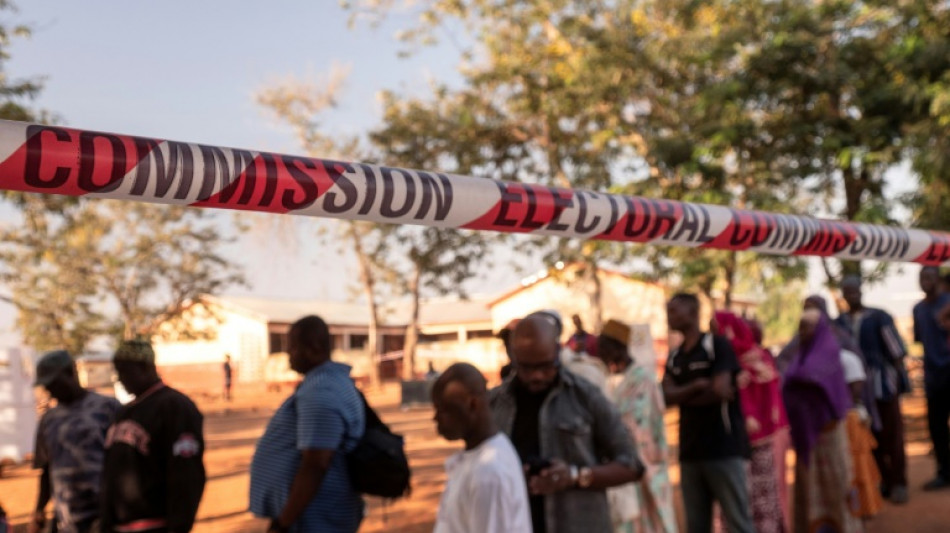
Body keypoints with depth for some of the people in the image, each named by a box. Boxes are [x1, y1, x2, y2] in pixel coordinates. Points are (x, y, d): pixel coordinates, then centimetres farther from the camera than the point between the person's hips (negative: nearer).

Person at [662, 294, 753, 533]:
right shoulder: (674, 357, 14)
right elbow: (667, 396, 0)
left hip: (724, 448, -6)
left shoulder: (717, 345, -3)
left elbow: (719, 390, -13)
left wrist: (683, 396, 0)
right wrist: (698, 386, -14)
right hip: (690, 450, 6)